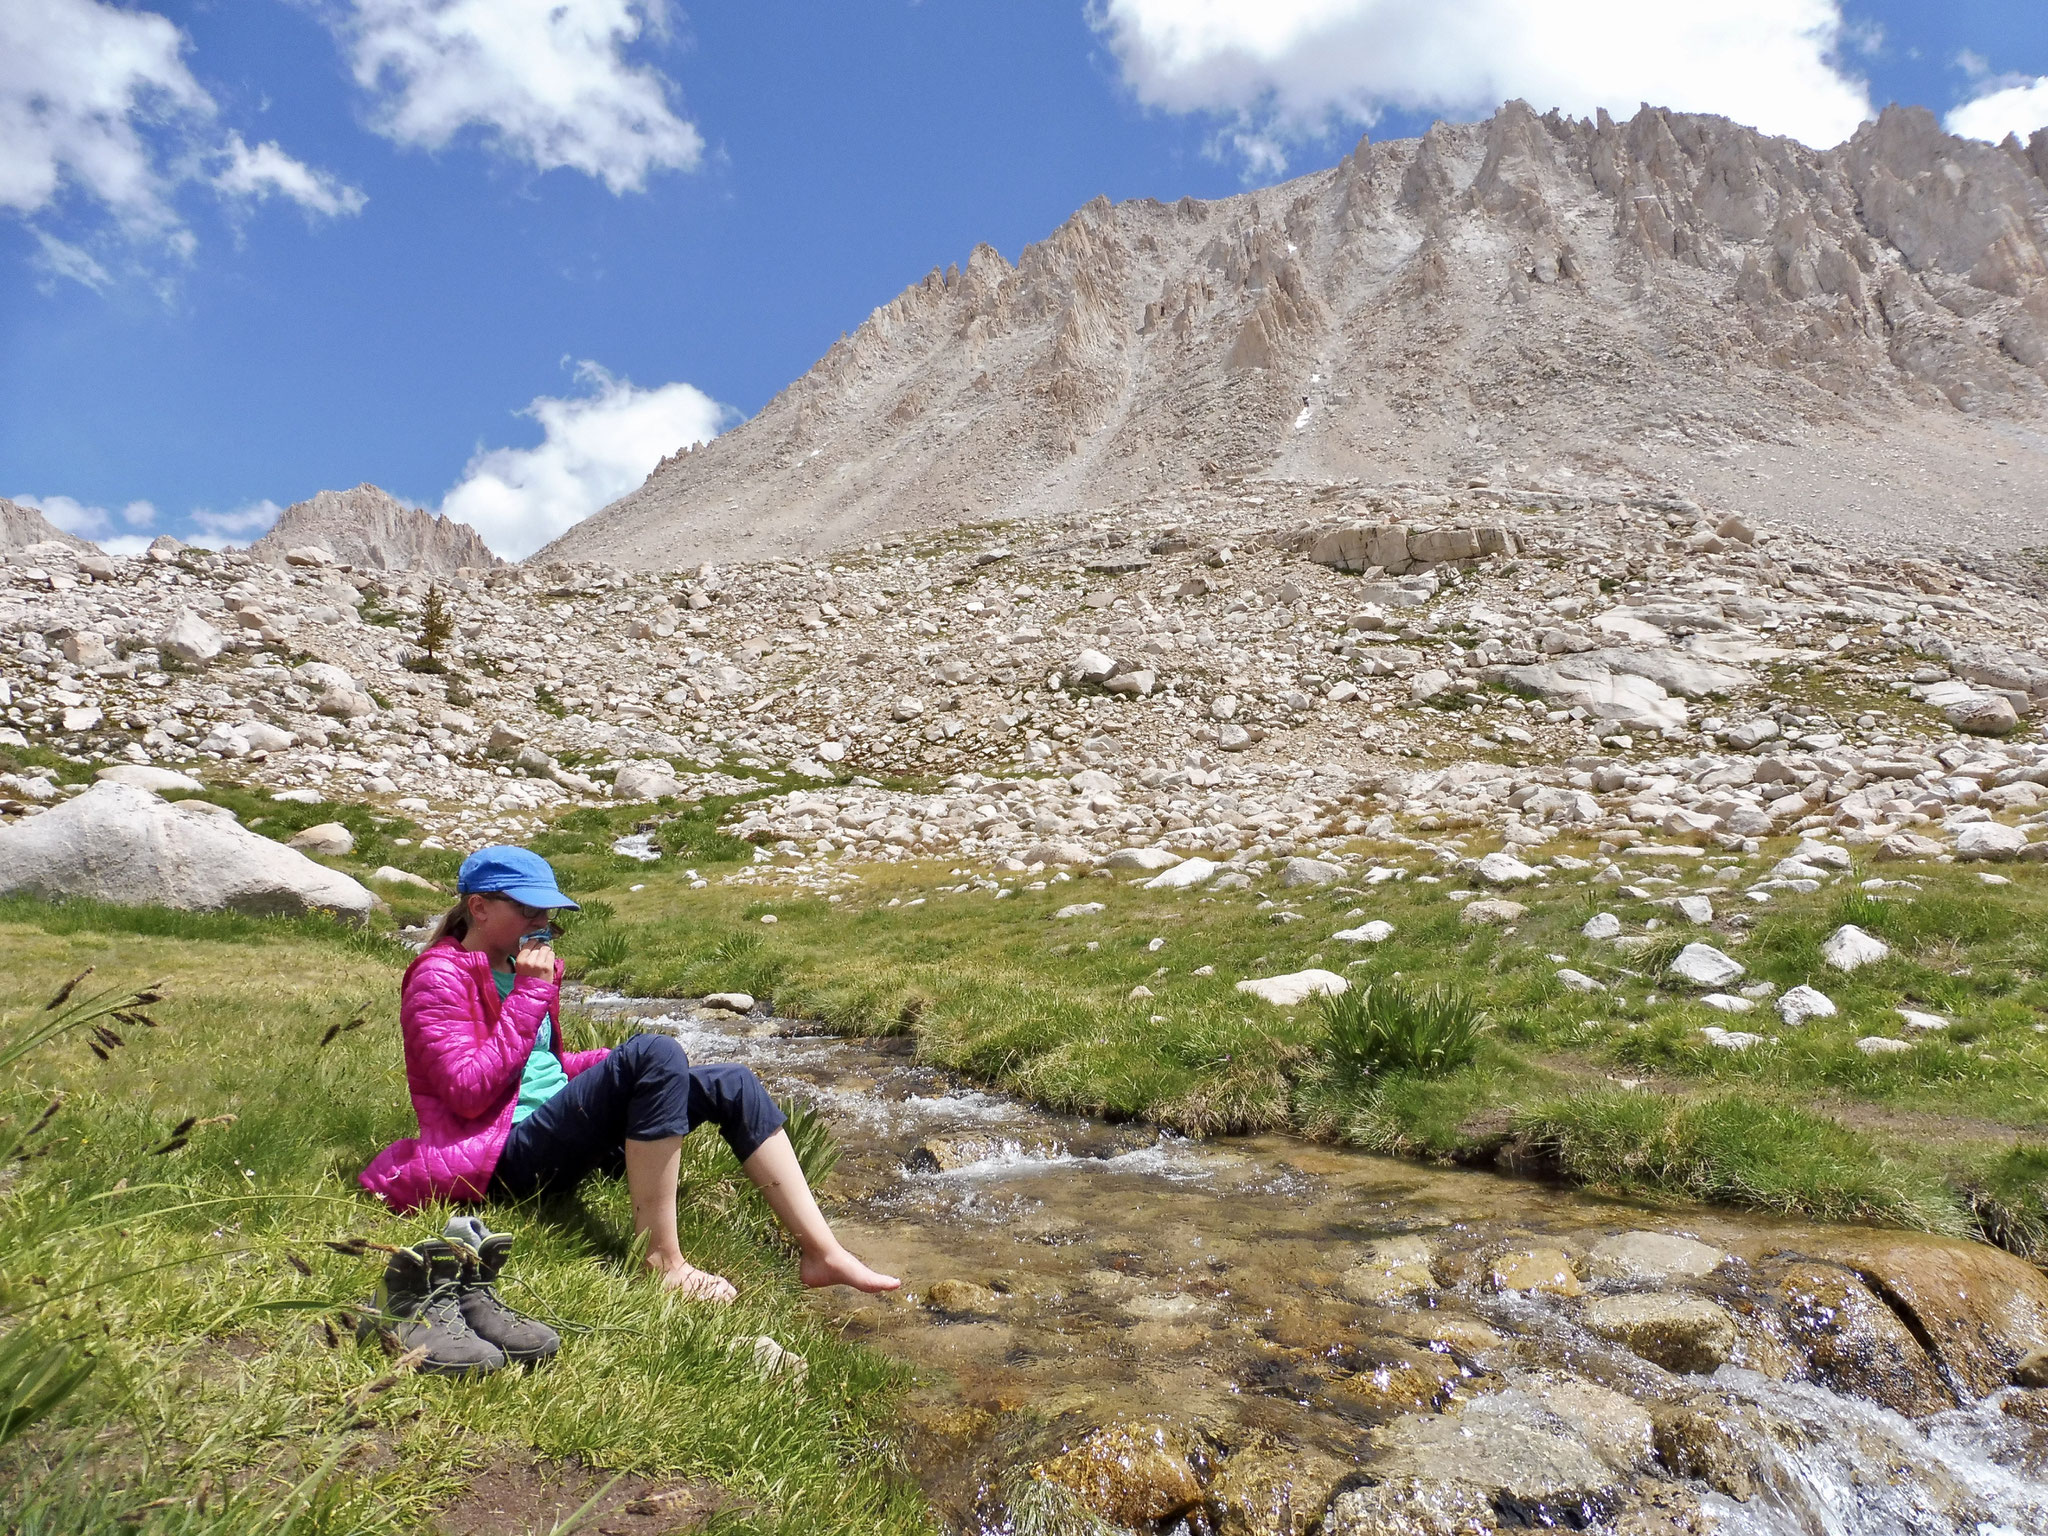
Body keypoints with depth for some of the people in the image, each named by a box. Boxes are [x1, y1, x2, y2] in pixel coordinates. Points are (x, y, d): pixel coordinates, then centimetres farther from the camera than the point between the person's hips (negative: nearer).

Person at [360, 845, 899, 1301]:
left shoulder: (519, 967, 17)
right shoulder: (439, 980, -8)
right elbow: (469, 1092, -20)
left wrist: (620, 1064, 9)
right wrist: (531, 994, -18)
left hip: (561, 1141, 9)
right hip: (507, 1158, -9)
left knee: (730, 1085, -5)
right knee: (655, 1052, -31)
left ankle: (822, 1251, -13)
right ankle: (662, 1260, -30)